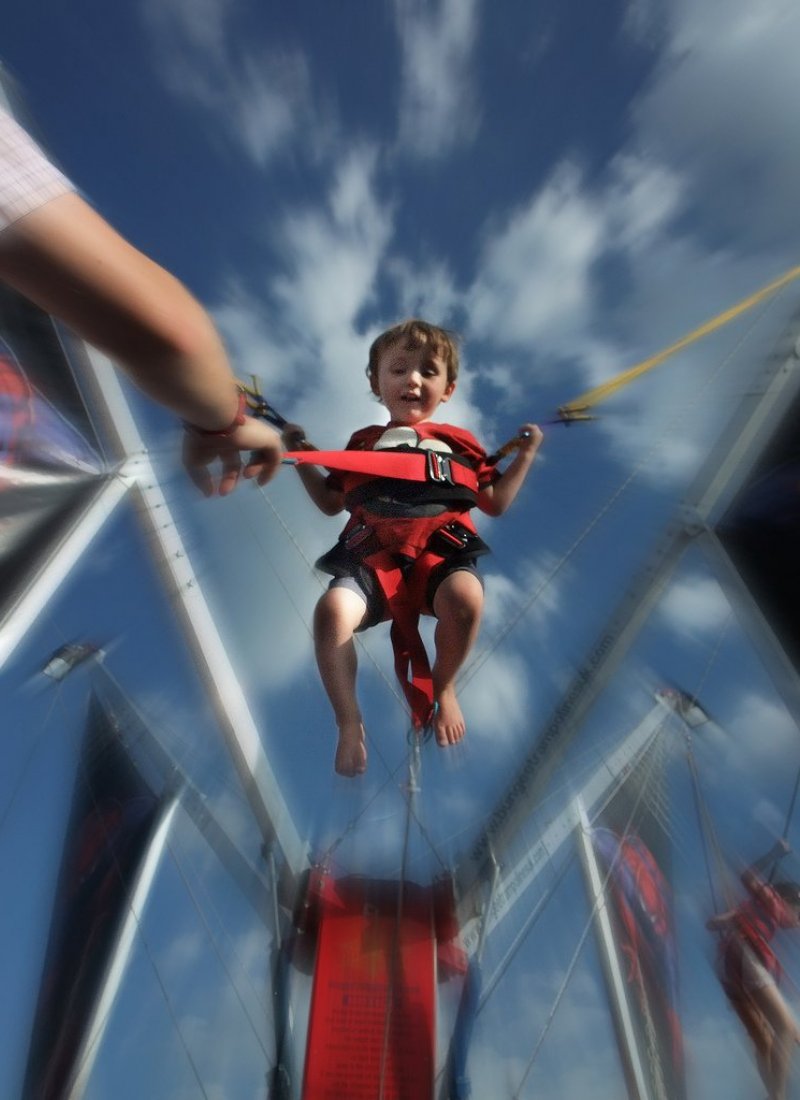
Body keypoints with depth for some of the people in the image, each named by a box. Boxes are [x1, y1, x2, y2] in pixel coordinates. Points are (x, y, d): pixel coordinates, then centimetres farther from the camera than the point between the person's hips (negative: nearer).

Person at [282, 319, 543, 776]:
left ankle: (444, 686, -1)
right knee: (333, 610, -29)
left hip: (439, 553, 0)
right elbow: (331, 503, 28)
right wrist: (301, 458, 23)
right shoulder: (362, 442, 24)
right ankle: (350, 722, -6)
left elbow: (495, 502, 23)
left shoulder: (459, 441, 22)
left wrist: (526, 454, 21)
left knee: (466, 597, -34)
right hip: (372, 558, 1)